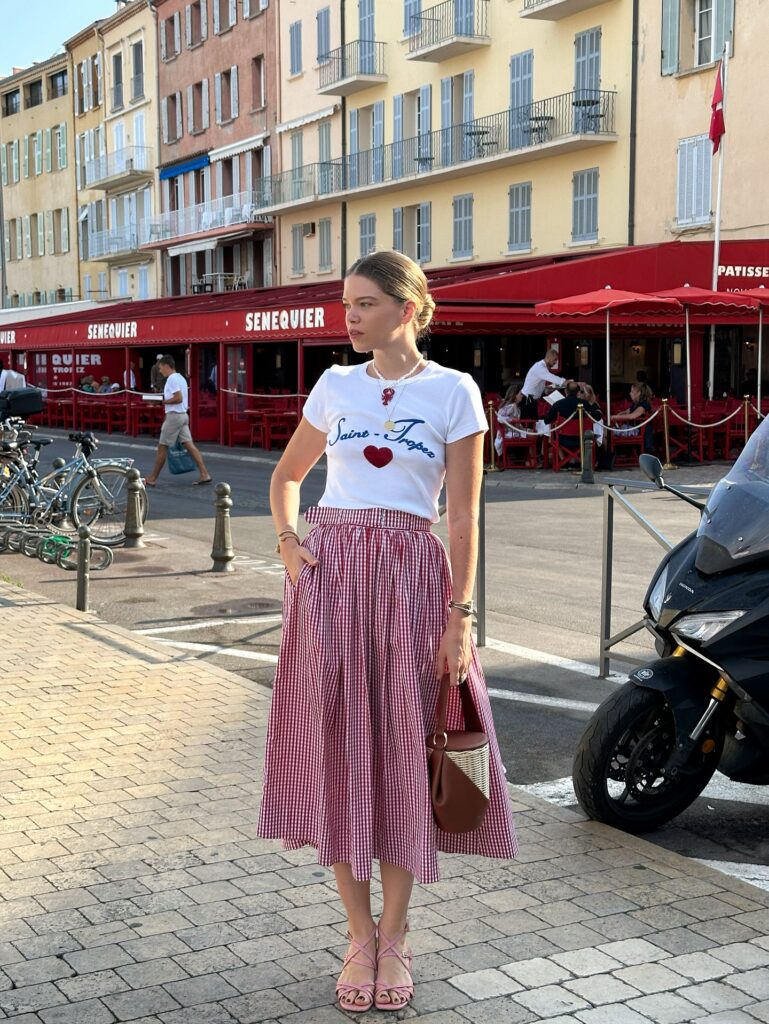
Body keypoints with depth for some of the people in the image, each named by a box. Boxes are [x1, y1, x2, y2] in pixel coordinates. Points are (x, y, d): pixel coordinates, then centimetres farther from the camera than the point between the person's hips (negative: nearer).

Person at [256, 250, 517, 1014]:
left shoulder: (454, 392, 0)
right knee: (338, 750, 3)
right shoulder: (335, 386, 8)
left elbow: (463, 516, -2)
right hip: (329, 574, 3)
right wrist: (286, 538, 3)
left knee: (405, 753, 2)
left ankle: (394, 936, 18)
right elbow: (287, 474, 21)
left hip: (412, 576, -2)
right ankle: (359, 933, 16)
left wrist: (459, 617, -7)